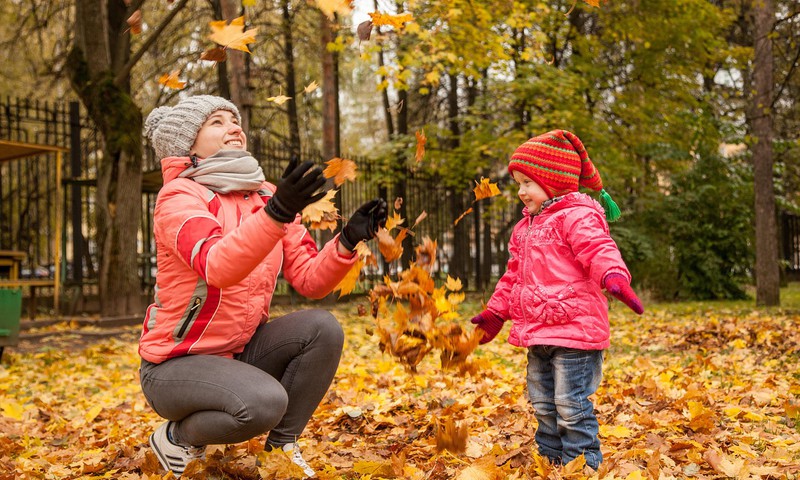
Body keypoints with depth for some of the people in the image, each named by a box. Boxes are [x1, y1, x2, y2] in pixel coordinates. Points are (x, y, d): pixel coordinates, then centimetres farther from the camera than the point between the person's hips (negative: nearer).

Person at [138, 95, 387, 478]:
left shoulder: (267, 197, 4)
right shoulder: (179, 196, -15)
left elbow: (309, 281, -3)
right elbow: (216, 268, -35)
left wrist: (348, 241, -20)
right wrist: (276, 213, -48)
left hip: (240, 352, 6)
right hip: (174, 363, -6)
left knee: (322, 328, -17)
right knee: (265, 402, -31)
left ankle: (281, 446, 0)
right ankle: (177, 437, 0)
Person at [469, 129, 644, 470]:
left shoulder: (577, 217, -11)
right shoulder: (525, 228, 17)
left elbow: (600, 251, -27)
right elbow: (513, 277, 26)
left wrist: (614, 277, -47)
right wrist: (494, 313, 29)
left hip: (573, 330, -9)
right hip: (538, 334, 9)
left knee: (571, 407, -5)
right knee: (543, 406, 17)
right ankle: (549, 463, 30)